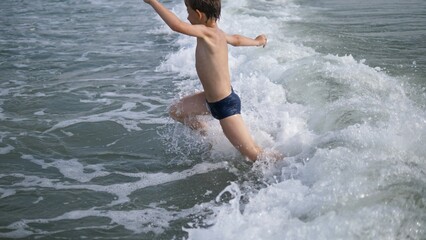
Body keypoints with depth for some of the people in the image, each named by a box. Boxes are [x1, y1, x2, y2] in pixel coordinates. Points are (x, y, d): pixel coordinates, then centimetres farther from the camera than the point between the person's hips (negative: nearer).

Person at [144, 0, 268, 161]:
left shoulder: (207, 33, -26)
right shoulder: (218, 34, 0)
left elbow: (177, 26, -41)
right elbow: (236, 40, 21)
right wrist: (257, 42, 41)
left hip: (225, 105, -9)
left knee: (254, 154, -2)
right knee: (175, 112, 18)